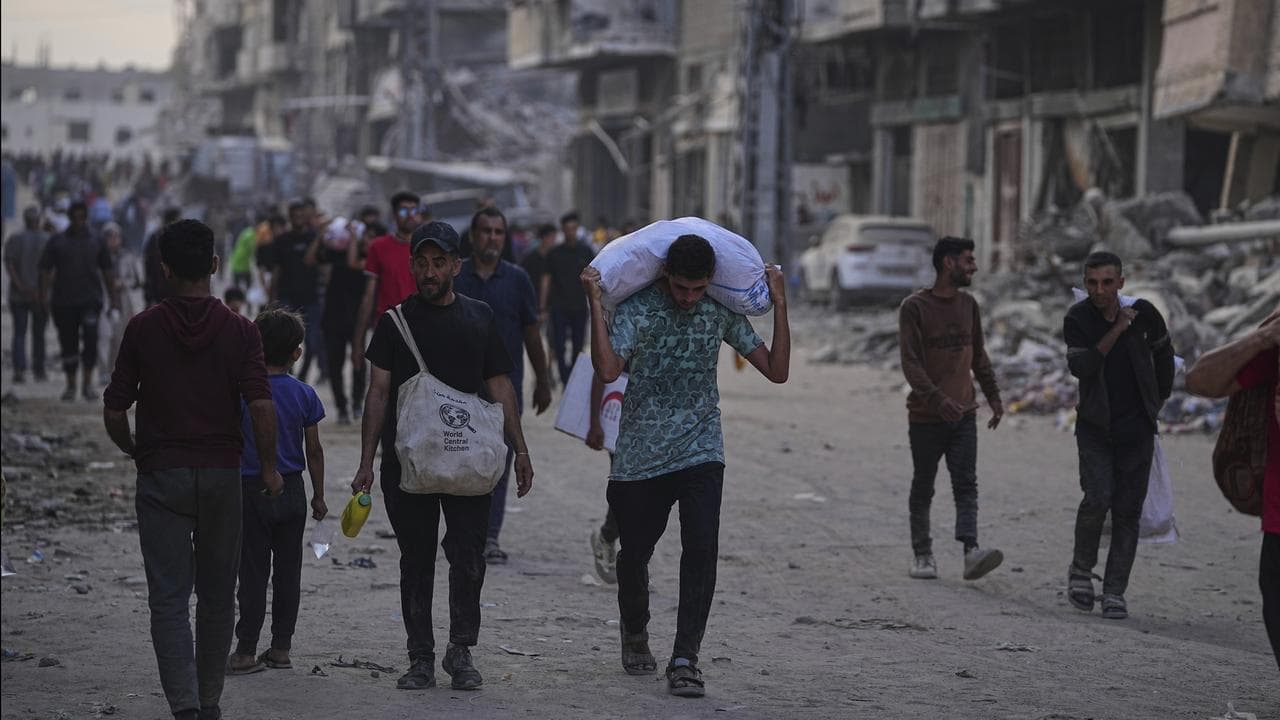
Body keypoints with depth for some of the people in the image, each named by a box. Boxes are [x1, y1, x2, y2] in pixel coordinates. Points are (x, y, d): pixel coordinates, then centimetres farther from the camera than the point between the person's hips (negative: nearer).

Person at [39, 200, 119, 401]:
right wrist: (44, 297, -4)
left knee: (90, 336, -19)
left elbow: (107, 271, 16)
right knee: (69, 344, 4)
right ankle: (71, 386, 16)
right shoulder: (56, 242, 8)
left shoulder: (96, 242, 11)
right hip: (64, 300, 1)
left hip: (90, 299, -1)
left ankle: (87, 383, -17)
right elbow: (45, 271, 6)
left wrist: (114, 298, 12)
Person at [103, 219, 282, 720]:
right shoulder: (239, 330, -5)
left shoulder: (143, 328, -3)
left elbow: (114, 410, -1)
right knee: (217, 595, 16)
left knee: (168, 599, -2)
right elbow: (261, 405, -13)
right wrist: (269, 466, 1)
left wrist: (133, 451, 19)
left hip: (160, 475, -1)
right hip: (221, 473, 1)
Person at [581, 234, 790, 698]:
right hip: (640, 456, -1)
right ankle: (635, 635, 40)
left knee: (701, 550, -16)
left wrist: (779, 304, -4)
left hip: (701, 453, 1)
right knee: (634, 553, 11)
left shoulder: (722, 311, 1)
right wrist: (595, 302, -28)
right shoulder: (637, 308, -10)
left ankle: (685, 659, -12)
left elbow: (776, 371, 1)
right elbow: (608, 369, -26)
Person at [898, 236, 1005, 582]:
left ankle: (971, 552, -21)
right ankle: (922, 555, 15)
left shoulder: (968, 304, 11)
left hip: (963, 414, 4)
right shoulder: (914, 307, -9)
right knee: (923, 488, 5)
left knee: (966, 485, -9)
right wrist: (938, 400, -27)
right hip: (926, 416, -4)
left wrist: (993, 395, 16)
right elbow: (910, 363, -16)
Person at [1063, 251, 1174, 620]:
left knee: (1127, 512, 0)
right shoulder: (1077, 319, -8)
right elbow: (1079, 367, -22)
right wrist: (1116, 330, -25)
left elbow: (1163, 353, 15)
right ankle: (1081, 569, 6)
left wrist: (1160, 398, 20)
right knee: (1098, 499, -17)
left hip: (1136, 429, 2)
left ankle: (1114, 592, 5)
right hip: (1095, 427, -2)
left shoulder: (1144, 313, -4)